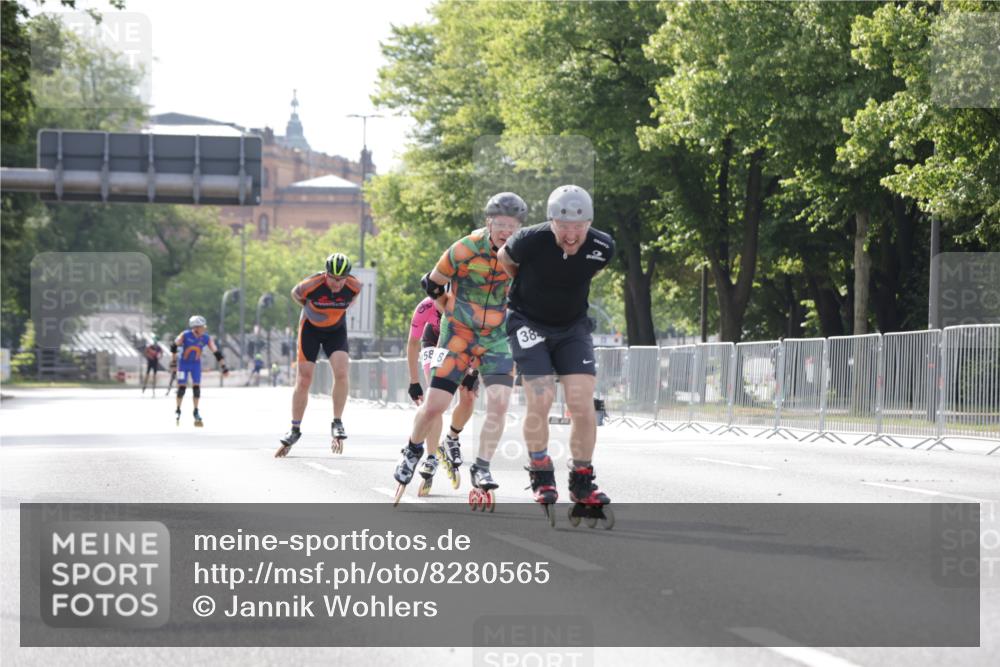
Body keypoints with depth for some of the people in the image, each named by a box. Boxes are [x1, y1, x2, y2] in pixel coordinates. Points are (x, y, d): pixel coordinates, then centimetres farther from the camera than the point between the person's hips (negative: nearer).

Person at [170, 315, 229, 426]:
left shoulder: (207, 339, -15)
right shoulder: (185, 335, -22)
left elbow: (217, 352, -10)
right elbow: (174, 346, -9)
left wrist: (223, 367, -13)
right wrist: (173, 362, -7)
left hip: (196, 364, 2)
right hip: (183, 364, -2)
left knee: (196, 387, -5)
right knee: (181, 387, -2)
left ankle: (196, 413, 6)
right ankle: (178, 411, 15)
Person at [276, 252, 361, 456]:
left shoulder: (354, 286, -22)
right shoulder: (311, 285, -29)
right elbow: (295, 294, -6)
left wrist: (340, 309, -1)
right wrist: (311, 309, -9)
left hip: (336, 330, 1)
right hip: (310, 328, -1)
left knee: (341, 372, -21)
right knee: (303, 381, -3)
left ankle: (337, 423, -7)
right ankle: (295, 430, 12)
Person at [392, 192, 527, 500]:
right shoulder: (465, 250, -19)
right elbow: (432, 285, -4)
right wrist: (459, 310, 5)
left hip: (499, 338, 2)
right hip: (459, 335, -2)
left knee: (498, 404, -16)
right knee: (434, 406, -3)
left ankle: (481, 469, -3)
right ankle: (413, 450, 27)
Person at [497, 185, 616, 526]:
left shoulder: (602, 248, -17)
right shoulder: (530, 241, -26)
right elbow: (504, 258, -1)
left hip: (573, 326, 3)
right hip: (529, 323, -3)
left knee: (582, 404, -9)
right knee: (540, 401, -15)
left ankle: (582, 484, 4)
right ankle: (541, 476, 5)